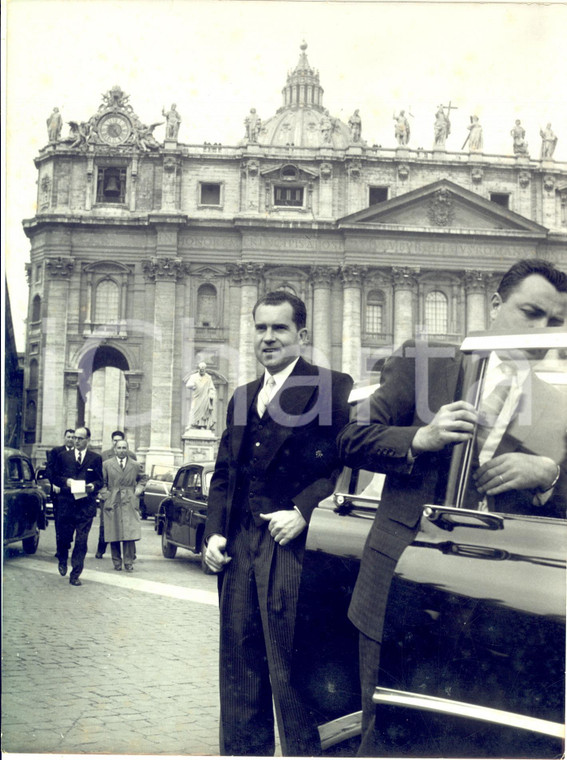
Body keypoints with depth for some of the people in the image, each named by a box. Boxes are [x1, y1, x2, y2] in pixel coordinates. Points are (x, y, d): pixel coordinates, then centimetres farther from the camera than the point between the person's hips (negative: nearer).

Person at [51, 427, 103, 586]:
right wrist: (65, 481, -9)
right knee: (64, 537, 6)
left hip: (86, 505, -1)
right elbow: (55, 477, 10)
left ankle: (75, 575, 5)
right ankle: (62, 560, 38)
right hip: (66, 503, 1)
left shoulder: (96, 458, 7)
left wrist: (93, 486, -14)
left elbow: (100, 481, 7)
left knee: (81, 541, -2)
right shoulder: (63, 456, 10)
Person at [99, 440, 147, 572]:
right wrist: (105, 495, -2)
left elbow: (143, 478, 25)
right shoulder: (106, 465, 7)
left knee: (130, 534, -8)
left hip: (129, 503, 0)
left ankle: (129, 562, -1)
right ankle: (117, 562, 12)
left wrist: (139, 488, 9)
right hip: (112, 503, 0)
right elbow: (102, 482, 10)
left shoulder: (135, 465, 11)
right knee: (114, 535, 1)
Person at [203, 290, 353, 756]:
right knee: (239, 666, 14)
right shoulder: (242, 397, 18)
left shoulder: (334, 388, -3)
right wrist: (214, 533, 7)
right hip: (240, 547, 7)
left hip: (293, 547, -6)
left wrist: (303, 512, -17)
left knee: (290, 669, -2)